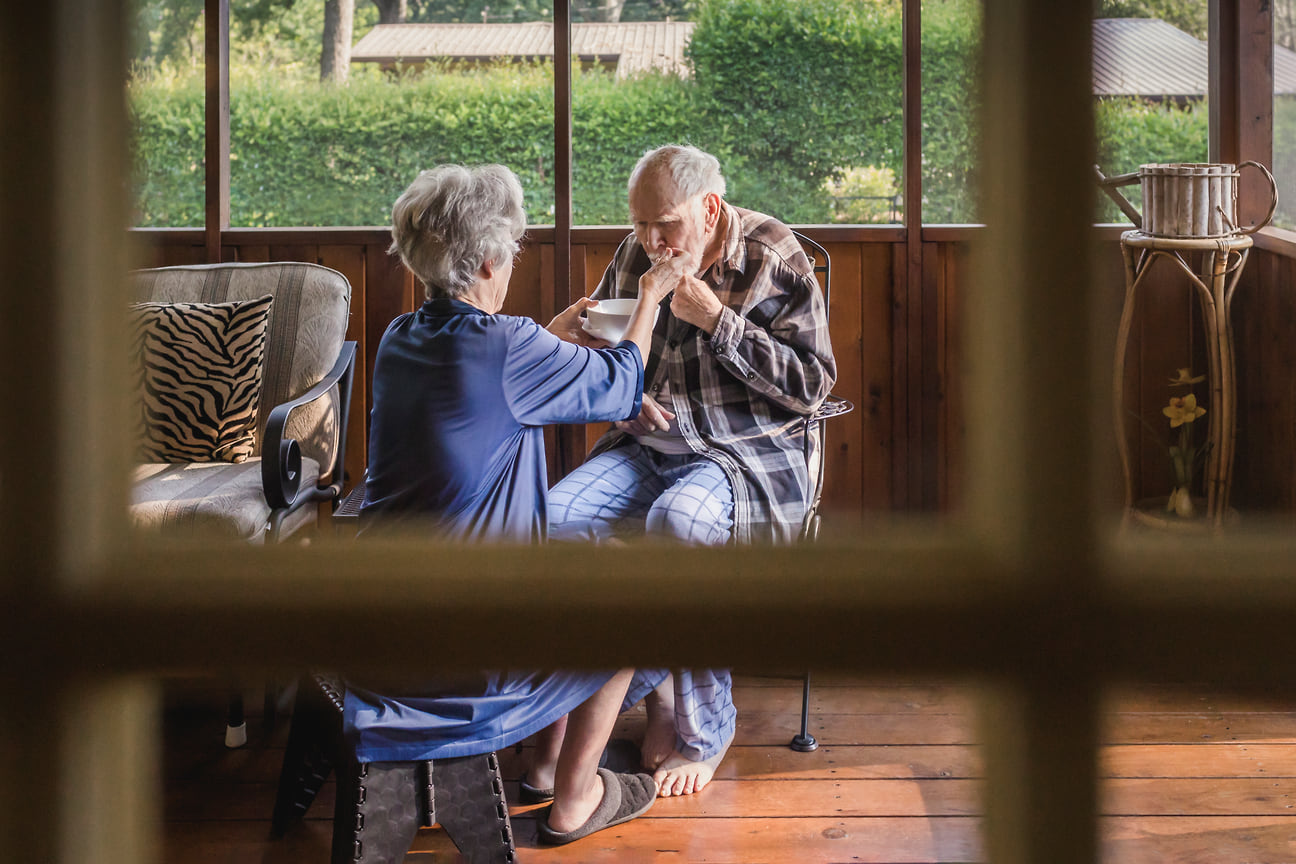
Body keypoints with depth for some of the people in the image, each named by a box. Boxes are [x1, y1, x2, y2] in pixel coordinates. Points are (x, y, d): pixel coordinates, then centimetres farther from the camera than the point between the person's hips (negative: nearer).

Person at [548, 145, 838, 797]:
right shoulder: (635, 257, 8)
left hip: (747, 450, -5)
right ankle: (652, 686, -6)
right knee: (556, 518, -24)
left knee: (677, 522, -38)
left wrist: (717, 320, -16)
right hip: (648, 445, 5)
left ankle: (703, 729, -20)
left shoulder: (772, 257, -6)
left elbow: (811, 384, -10)